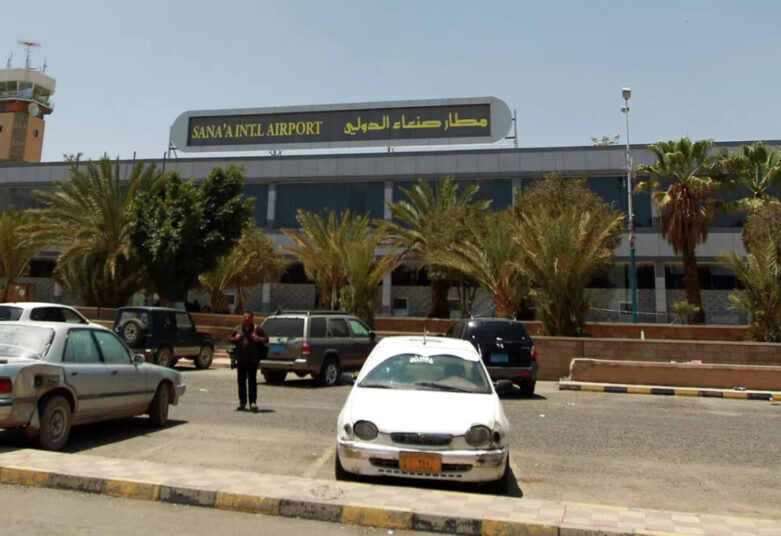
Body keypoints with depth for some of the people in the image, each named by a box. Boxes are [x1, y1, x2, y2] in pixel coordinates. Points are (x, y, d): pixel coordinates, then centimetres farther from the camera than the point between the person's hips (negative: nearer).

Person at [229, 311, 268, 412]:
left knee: (252, 381, -5)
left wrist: (258, 339, -17)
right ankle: (242, 403, 18)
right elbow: (231, 339, 16)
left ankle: (253, 402, -2)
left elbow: (266, 339, 3)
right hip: (240, 360, 4)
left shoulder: (257, 329, 0)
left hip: (253, 360, -3)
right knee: (241, 381, 8)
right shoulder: (237, 329, 9)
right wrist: (235, 339, -7)